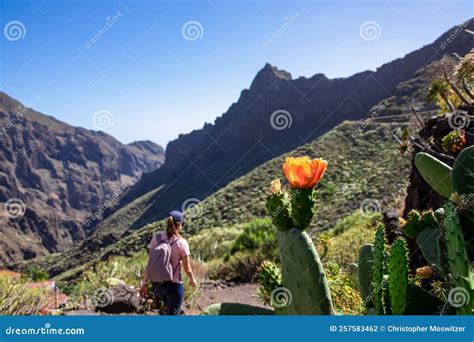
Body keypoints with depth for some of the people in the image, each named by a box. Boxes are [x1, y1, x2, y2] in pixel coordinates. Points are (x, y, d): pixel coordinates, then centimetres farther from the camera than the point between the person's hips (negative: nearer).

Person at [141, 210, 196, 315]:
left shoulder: (156, 237, -6)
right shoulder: (181, 243, -16)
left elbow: (149, 263, -4)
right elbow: (187, 268, -7)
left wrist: (145, 283, 6)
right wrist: (192, 279, 13)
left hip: (156, 284, 5)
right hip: (174, 285, -5)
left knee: (168, 310, 30)